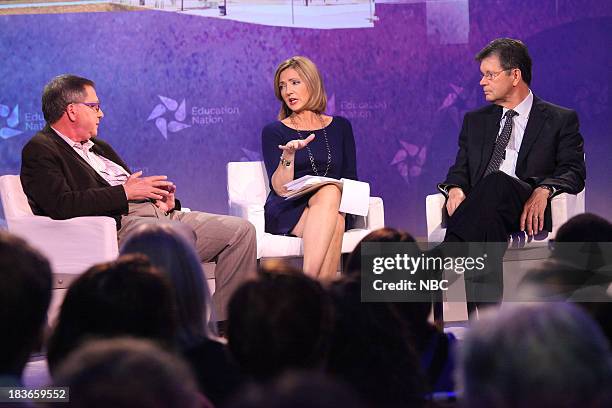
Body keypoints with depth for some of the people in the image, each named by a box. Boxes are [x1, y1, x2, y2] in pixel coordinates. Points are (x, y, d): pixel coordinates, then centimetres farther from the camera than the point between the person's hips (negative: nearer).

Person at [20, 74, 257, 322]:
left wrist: (163, 198, 6)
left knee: (241, 230, -5)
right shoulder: (40, 150, 1)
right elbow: (62, 206, -16)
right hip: (119, 224, -9)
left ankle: (223, 325, -7)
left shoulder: (98, 146, 30)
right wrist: (124, 192, -12)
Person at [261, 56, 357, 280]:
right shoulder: (274, 132, 8)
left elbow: (351, 179, 16)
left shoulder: (340, 127, 18)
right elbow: (280, 188, -4)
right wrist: (288, 156, -21)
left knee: (330, 192, -38)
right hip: (287, 212, -2)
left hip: (333, 206, 2)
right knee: (334, 223, -37)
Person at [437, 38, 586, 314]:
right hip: (481, 208, 3)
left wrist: (543, 190, -20)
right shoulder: (475, 121, 29)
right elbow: (461, 169, 21)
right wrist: (455, 188, -6)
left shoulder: (560, 120, 15)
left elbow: (574, 172, 3)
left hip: (529, 211, -3)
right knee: (486, 219, -38)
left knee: (497, 182, -39)